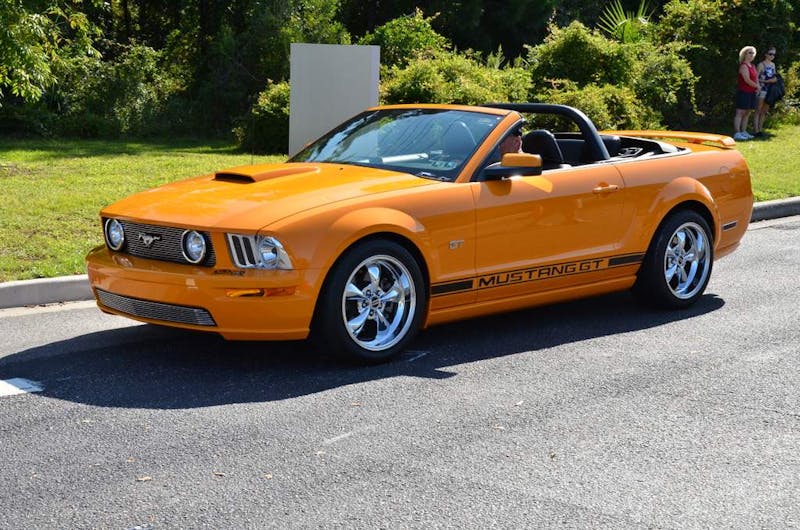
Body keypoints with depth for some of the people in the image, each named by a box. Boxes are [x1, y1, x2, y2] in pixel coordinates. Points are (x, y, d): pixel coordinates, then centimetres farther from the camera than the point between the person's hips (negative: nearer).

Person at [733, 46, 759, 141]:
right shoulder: (744, 66, -12)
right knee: (740, 112, -10)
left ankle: (743, 132, 15)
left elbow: (756, 77, 22)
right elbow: (747, 80, -19)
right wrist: (757, 86, -5)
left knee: (747, 113, 10)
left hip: (751, 92, 9)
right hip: (743, 92, -9)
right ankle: (737, 133, -13)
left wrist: (757, 87, 2)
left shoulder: (752, 66, 17)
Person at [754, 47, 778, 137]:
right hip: (762, 89, -7)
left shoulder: (773, 65, 15)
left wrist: (775, 79, 0)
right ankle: (756, 130, -7)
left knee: (764, 111, 10)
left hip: (770, 90, 7)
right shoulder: (761, 65, -7)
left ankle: (760, 129, 15)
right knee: (758, 111, -6)